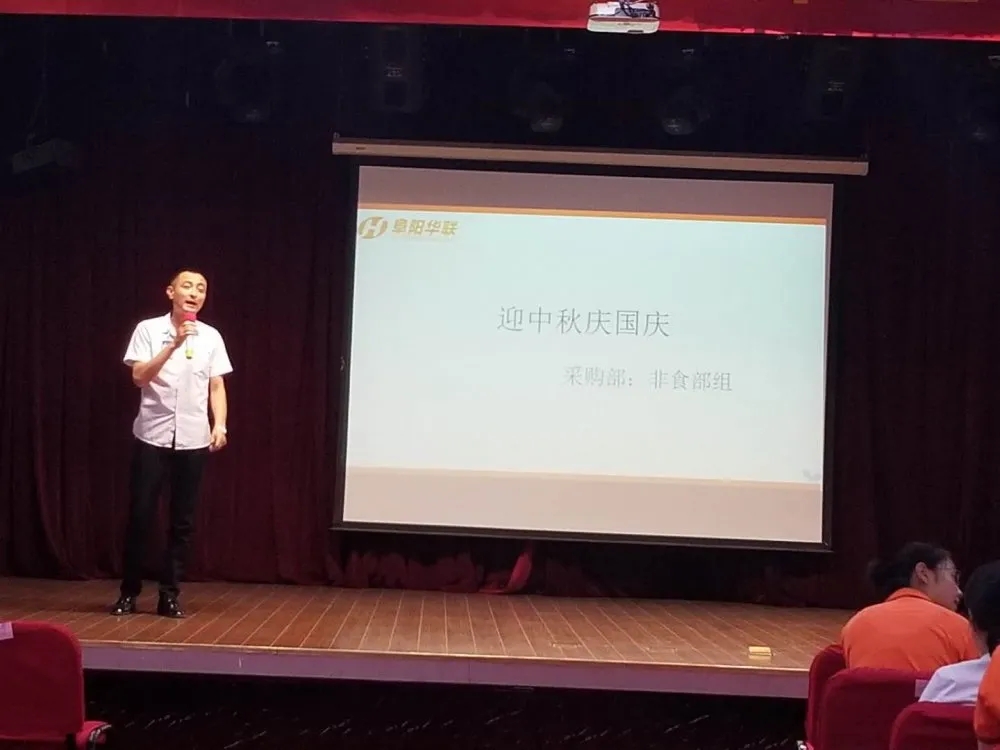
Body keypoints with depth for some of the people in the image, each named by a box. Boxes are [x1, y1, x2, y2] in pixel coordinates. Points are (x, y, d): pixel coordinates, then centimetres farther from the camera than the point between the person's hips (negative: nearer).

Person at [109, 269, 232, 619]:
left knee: (182, 521, 4)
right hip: (152, 435, -2)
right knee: (140, 515, 1)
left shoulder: (211, 337, 6)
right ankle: (129, 592, 13)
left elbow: (216, 386, 9)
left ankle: (169, 595, 11)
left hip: (193, 439, 2)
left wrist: (220, 425, -4)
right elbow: (139, 377, -11)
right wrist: (174, 345, -19)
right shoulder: (149, 329, -1)